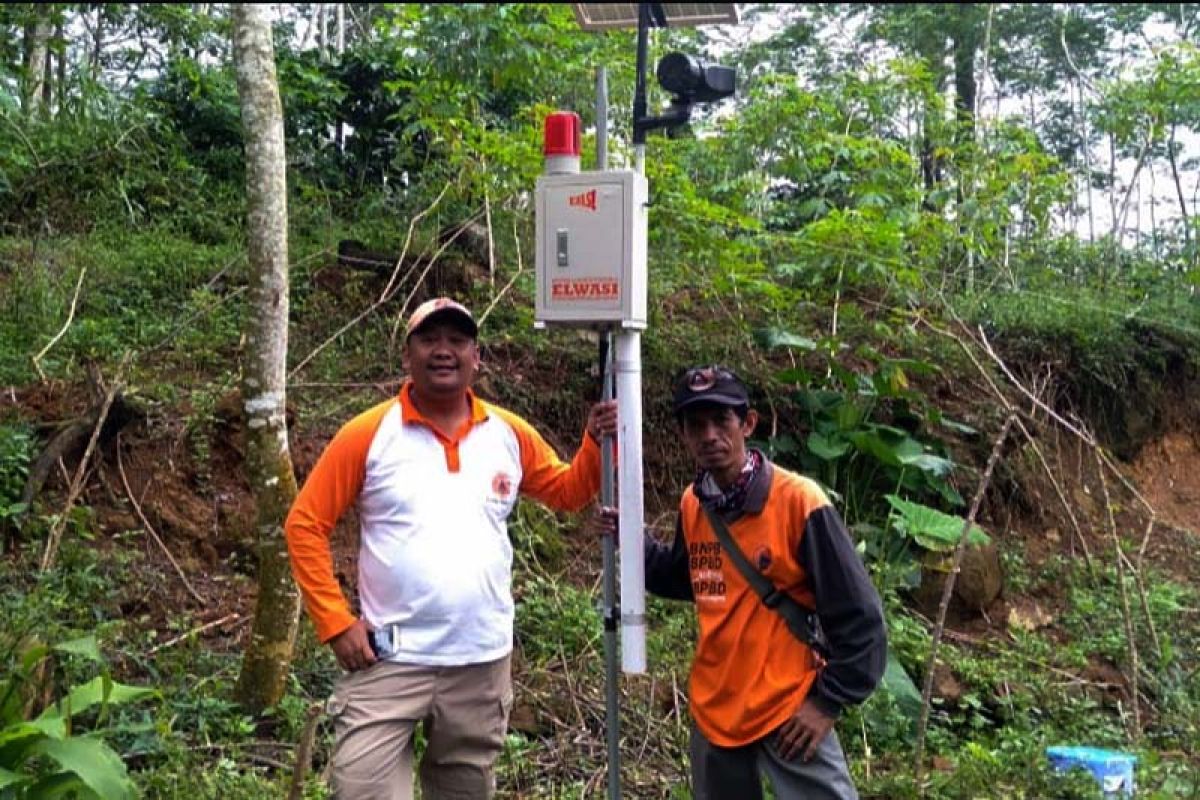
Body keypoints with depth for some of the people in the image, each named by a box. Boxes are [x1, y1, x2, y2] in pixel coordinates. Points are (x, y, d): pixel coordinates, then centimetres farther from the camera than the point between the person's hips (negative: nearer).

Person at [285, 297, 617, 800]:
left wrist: (596, 445, -6)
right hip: (389, 661, -3)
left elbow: (567, 493, 13)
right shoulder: (368, 434, -8)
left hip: (482, 662, 3)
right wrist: (336, 623, -11)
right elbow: (305, 525, -6)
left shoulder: (510, 434, 1)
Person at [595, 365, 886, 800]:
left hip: (787, 710, -6)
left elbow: (858, 615, -14)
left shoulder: (798, 500, -18)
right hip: (713, 709, 6)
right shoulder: (692, 503, 0)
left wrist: (830, 702, -12)